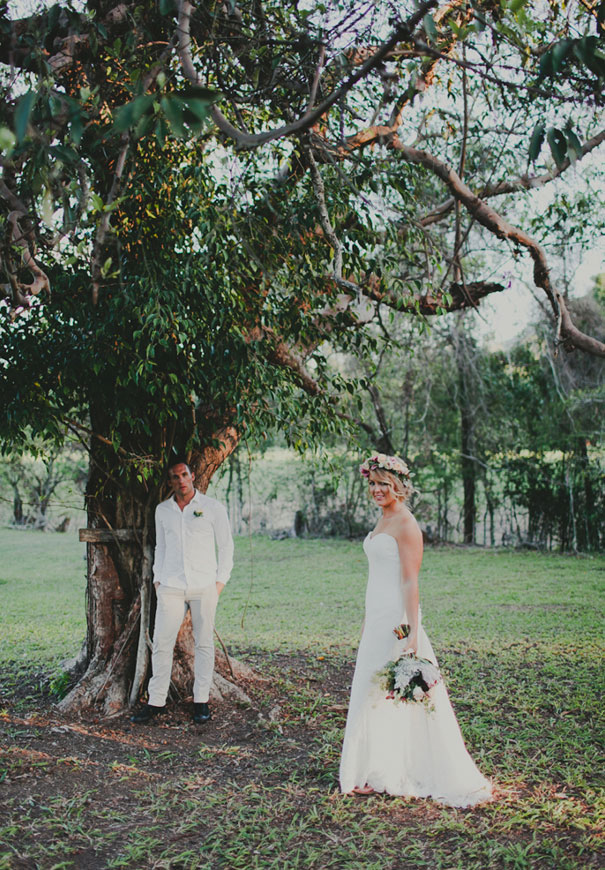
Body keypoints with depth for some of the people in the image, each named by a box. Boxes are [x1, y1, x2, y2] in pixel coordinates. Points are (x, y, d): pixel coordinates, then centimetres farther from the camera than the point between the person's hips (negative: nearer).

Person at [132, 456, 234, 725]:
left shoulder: (213, 507, 1)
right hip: (170, 587, 2)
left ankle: (201, 701, 14)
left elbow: (226, 546, 5)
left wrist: (221, 580, -1)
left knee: (204, 643, 4)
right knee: (161, 643, 0)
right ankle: (156, 701, 10)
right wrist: (157, 578, 11)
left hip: (204, 587, -2)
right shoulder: (162, 510, 10)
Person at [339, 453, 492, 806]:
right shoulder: (383, 520, 13)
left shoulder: (406, 525, -14)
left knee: (388, 694, 0)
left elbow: (410, 582, -19)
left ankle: (382, 775, 13)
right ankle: (380, 771, 27)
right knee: (372, 693, 14)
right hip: (377, 618, 9)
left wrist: (413, 632, -23)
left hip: (396, 619, -9)